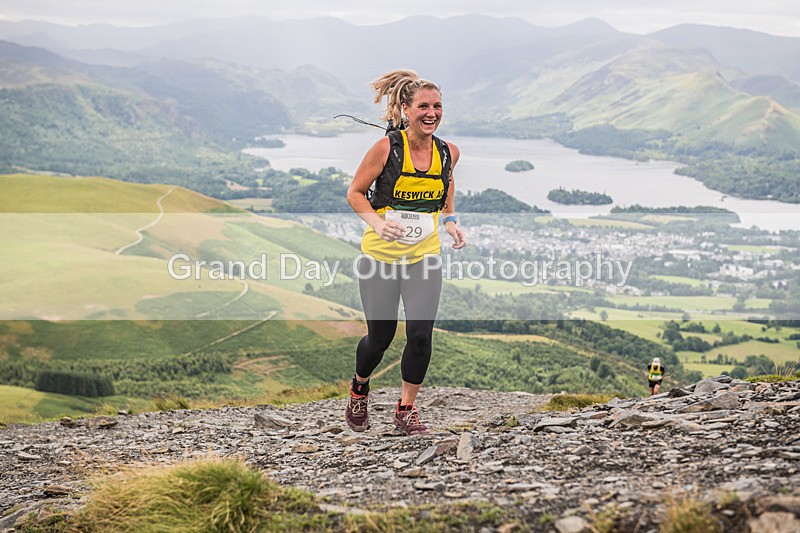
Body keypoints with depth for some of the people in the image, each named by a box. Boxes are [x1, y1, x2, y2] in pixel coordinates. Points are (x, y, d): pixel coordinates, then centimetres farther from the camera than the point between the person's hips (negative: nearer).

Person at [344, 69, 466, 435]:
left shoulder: (448, 152, -2)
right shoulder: (386, 148, -13)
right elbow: (355, 192, -4)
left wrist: (450, 221, 5)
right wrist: (376, 222, -21)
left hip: (425, 256, 2)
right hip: (380, 254, -2)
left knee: (420, 334, -8)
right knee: (380, 336, 7)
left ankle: (406, 409, 14)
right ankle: (359, 388, 40)